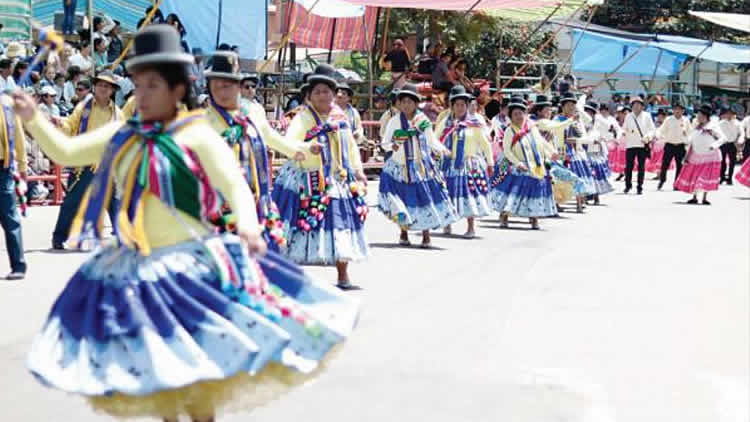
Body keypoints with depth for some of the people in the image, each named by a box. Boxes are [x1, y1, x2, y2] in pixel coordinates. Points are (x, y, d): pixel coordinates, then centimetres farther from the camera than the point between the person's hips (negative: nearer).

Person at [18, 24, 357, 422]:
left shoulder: (197, 136, -10)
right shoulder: (123, 135, 6)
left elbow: (235, 185, -15)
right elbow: (66, 152, 11)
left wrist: (248, 224, -33)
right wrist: (33, 119, -2)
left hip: (187, 265, -6)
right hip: (134, 267, 6)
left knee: (195, 370, 0)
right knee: (150, 366, 16)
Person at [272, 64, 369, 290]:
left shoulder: (341, 117, 9)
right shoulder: (303, 117, -10)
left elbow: (351, 146, 20)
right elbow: (289, 142, -26)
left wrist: (358, 170, 15)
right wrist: (307, 146, -44)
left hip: (339, 181, 6)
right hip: (308, 182, -6)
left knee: (340, 228, 11)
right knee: (302, 226, -8)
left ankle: (343, 276, 22)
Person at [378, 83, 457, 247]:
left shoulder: (423, 121, 0)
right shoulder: (394, 121, -2)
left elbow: (432, 141, 7)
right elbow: (384, 143, 1)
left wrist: (441, 149, -11)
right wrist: (392, 145, -20)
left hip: (421, 166, 1)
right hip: (400, 166, 0)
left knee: (424, 197, -1)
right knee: (403, 199, -3)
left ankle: (426, 235, 11)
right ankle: (404, 233, 16)